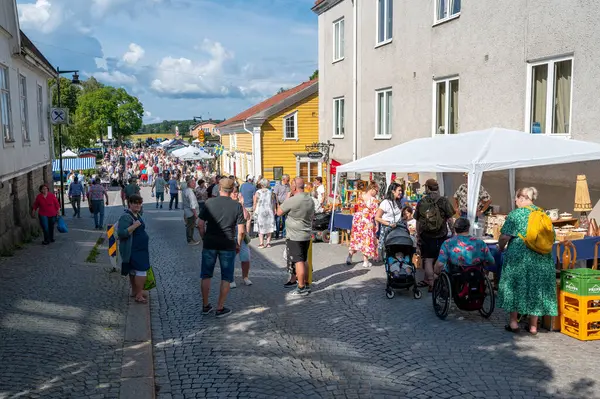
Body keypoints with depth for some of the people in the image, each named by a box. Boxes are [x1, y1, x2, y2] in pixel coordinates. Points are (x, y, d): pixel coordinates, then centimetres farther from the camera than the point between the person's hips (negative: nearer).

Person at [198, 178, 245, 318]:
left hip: (210, 244, 1)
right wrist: (238, 244, 8)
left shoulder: (209, 203, -3)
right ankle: (220, 308, 12)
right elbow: (241, 230, -7)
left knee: (206, 275, 15)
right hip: (228, 245, -1)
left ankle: (205, 306, 23)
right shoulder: (237, 206, -4)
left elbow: (200, 224, -3)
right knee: (226, 278, 10)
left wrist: (204, 238, 12)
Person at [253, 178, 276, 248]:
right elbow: (273, 203, 4)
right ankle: (268, 243, 8)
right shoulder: (270, 192, 2)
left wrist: (254, 211, 8)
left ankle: (261, 243, -1)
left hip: (260, 212, -2)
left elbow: (255, 204, -3)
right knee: (269, 227, 8)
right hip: (269, 211, 2)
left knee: (260, 227, 2)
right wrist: (274, 211, 13)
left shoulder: (257, 192, -5)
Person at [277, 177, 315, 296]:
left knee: (298, 262, -3)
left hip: (294, 237, -8)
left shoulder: (291, 200, -20)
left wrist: (287, 198, 1)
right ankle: (306, 284, 24)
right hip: (307, 236, 8)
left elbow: (279, 212, -7)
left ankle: (302, 288, 1)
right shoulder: (310, 200, 6)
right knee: (303, 261, 17)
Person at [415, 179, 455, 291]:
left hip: (425, 236, 1)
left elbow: (417, 221, 5)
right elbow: (449, 219, -5)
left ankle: (431, 284, 7)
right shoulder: (444, 201, -5)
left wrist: (418, 235, 16)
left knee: (428, 260, 8)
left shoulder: (421, 202, 0)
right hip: (441, 236, -1)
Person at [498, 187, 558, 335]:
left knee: (515, 286, 8)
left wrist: (501, 247, 5)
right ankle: (533, 326, 15)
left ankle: (513, 323, 12)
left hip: (518, 257, -4)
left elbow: (505, 237, -13)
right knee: (536, 288, 10)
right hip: (541, 260, 4)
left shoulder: (516, 214, -8)